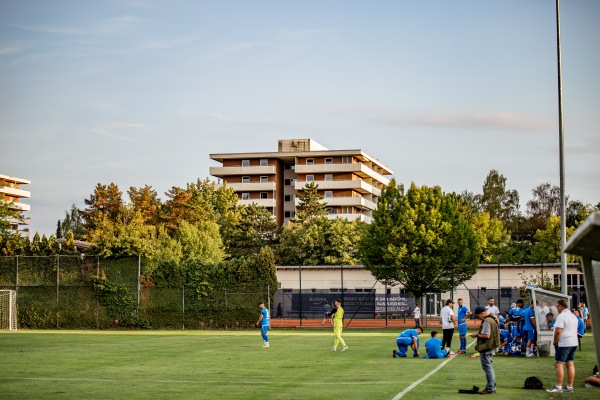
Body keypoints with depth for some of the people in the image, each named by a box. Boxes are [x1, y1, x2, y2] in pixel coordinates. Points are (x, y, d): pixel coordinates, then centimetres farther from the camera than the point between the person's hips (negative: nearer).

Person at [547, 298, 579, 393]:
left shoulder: (561, 316, -14)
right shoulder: (573, 316, 16)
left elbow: (558, 331, -22)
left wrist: (555, 342, -9)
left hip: (563, 343, -9)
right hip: (573, 343, 9)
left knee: (558, 364, -8)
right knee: (570, 364, 9)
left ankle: (558, 386, -13)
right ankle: (570, 386, 11)